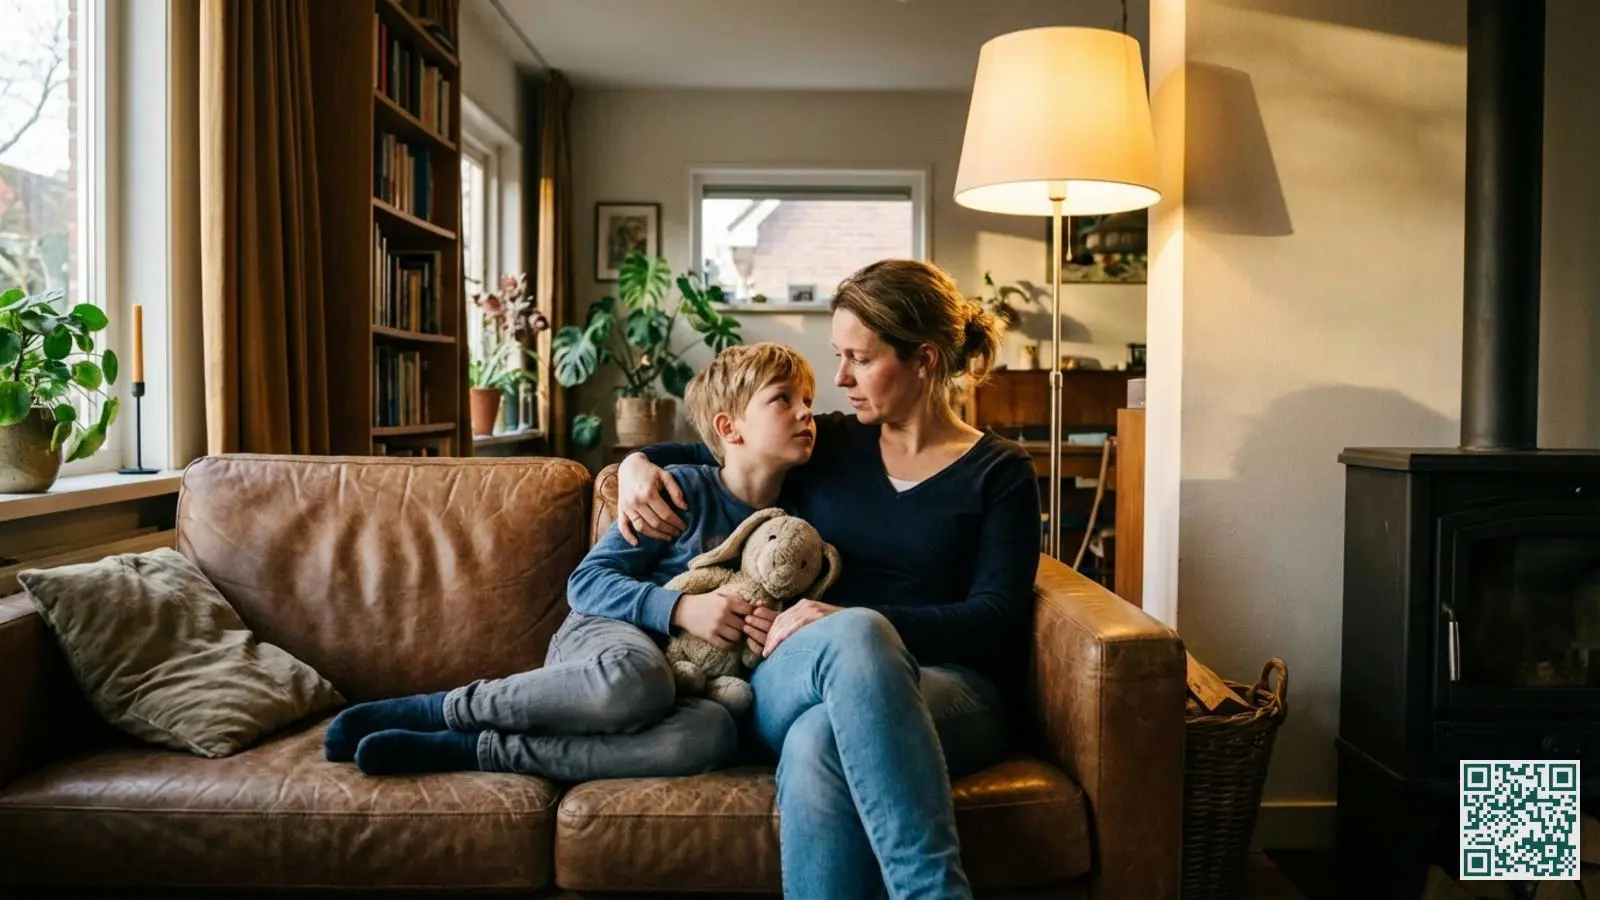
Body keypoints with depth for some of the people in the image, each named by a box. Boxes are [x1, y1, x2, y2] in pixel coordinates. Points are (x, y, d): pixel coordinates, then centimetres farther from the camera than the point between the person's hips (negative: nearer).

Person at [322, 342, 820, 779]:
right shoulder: (684, 488, -4)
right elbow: (586, 581, -6)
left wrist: (777, 631, -5)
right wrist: (680, 607, -21)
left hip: (682, 668, 4)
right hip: (605, 635, -3)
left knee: (714, 733, -36)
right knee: (634, 681, -43)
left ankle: (476, 749, -28)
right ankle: (441, 709, -19)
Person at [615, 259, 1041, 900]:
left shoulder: (999, 472, 8)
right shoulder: (826, 447, 16)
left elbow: (998, 620, -4)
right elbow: (694, 453, 29)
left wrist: (855, 626, -18)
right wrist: (639, 461, 5)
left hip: (949, 688, -2)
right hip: (790, 683, 3)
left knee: (818, 741, -38)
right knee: (857, 632, -37)